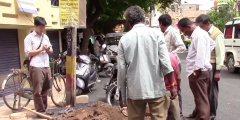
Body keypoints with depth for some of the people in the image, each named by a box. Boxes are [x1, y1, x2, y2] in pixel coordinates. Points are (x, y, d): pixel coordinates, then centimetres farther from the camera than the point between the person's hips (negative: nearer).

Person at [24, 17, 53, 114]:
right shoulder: (29, 38, -2)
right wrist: (41, 49, -14)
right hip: (36, 67, -6)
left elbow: (51, 51, 21)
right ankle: (40, 111, 5)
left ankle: (45, 109, 22)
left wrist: (48, 49, -2)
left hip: (46, 67, 6)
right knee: (38, 91, -3)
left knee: (45, 89, 11)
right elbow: (28, 53, -10)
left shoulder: (45, 37, 17)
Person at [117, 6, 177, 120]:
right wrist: (172, 85, 1)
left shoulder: (124, 39, 0)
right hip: (156, 88, -1)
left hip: (134, 90, 1)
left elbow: (121, 69, 1)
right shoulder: (156, 34, -3)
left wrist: (122, 93, 11)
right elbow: (165, 63, -8)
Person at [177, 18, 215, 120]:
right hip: (201, 70, 10)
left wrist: (196, 71, -21)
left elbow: (200, 55, -24)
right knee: (200, 98, 19)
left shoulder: (198, 35, -18)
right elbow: (212, 44, 28)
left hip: (198, 72, -10)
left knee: (201, 99, -6)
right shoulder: (199, 33, 14)